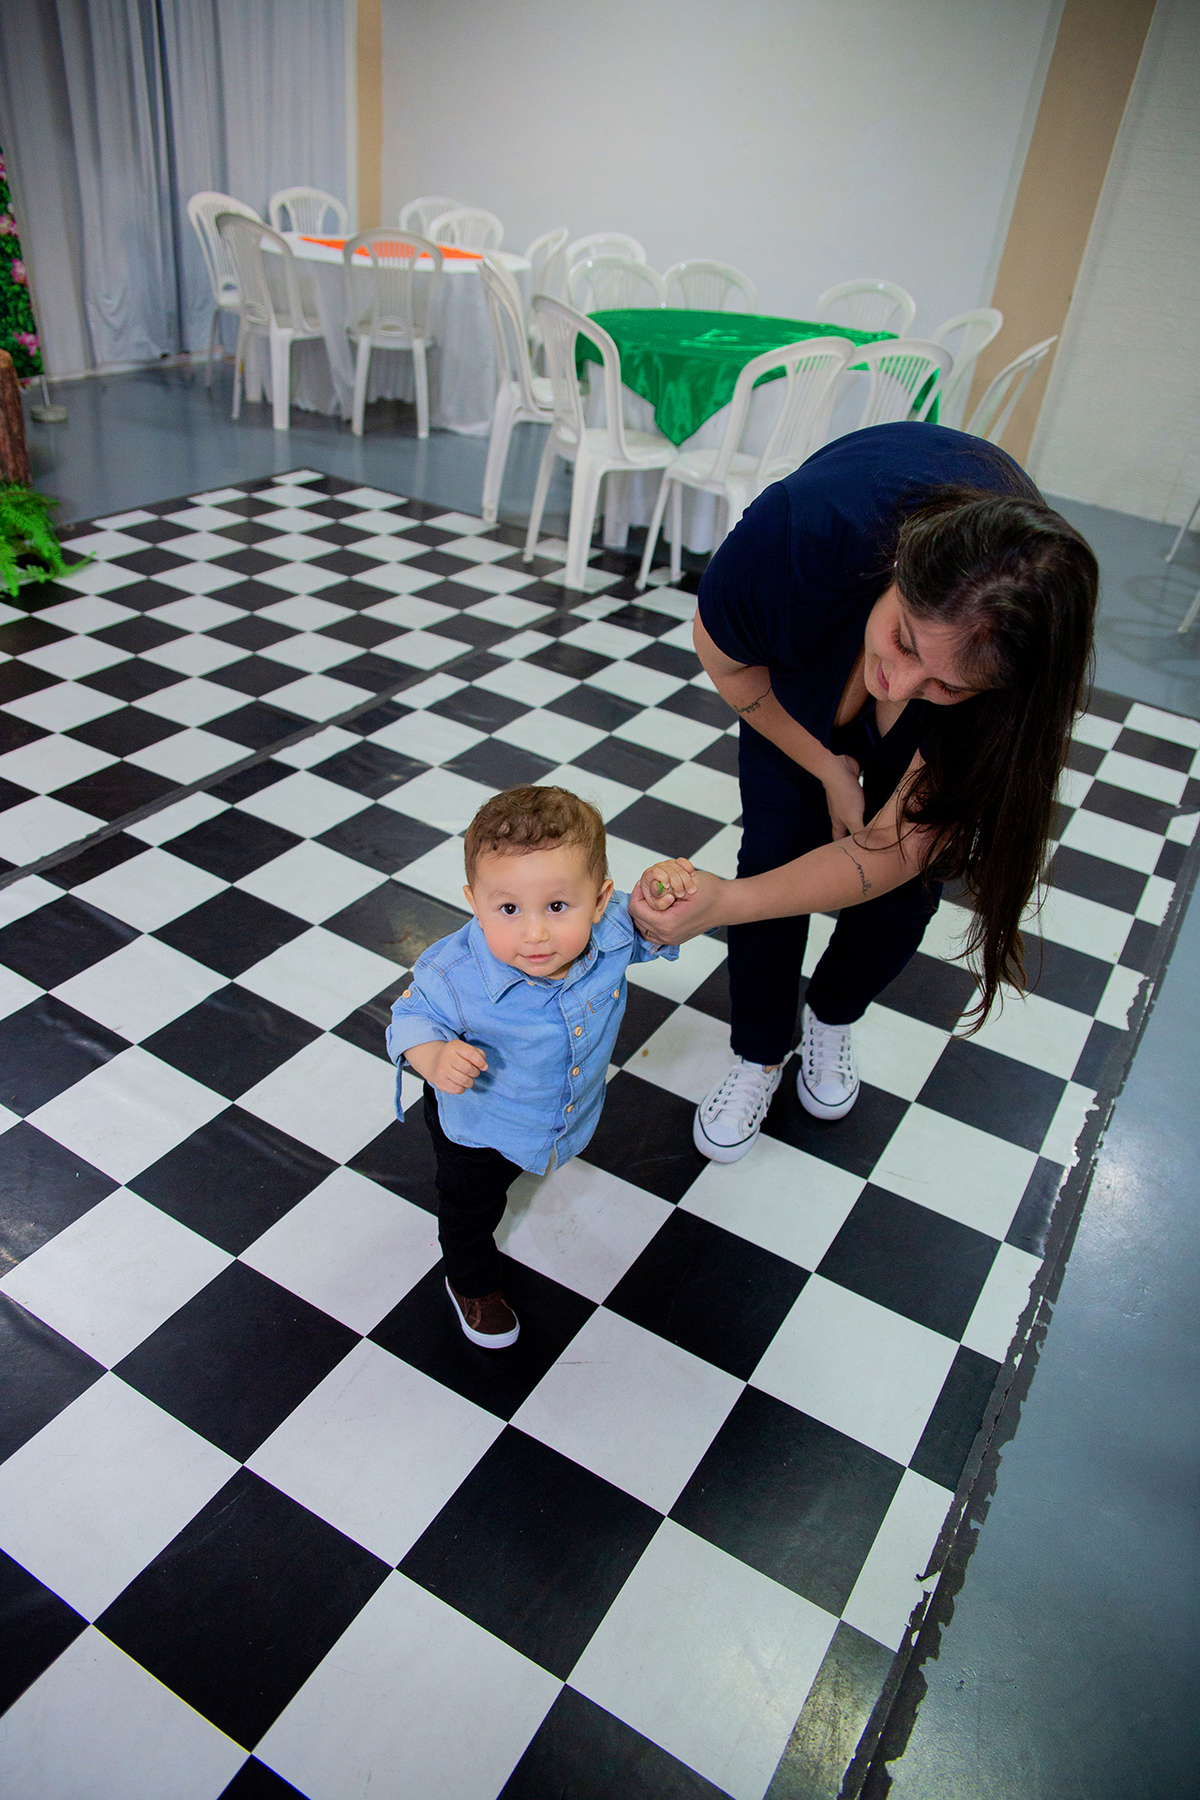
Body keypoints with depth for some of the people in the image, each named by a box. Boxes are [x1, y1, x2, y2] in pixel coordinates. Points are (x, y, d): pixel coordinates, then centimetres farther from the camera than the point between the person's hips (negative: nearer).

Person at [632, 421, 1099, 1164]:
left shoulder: (1016, 665, -41)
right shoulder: (804, 528, -44)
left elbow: (890, 854, -36)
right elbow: (723, 654, -20)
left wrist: (724, 904, -49)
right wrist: (830, 768, -19)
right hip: (802, 659, 0)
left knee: (911, 873, -4)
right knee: (778, 847, -9)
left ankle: (831, 1021, 29)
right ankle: (760, 1055, 16)